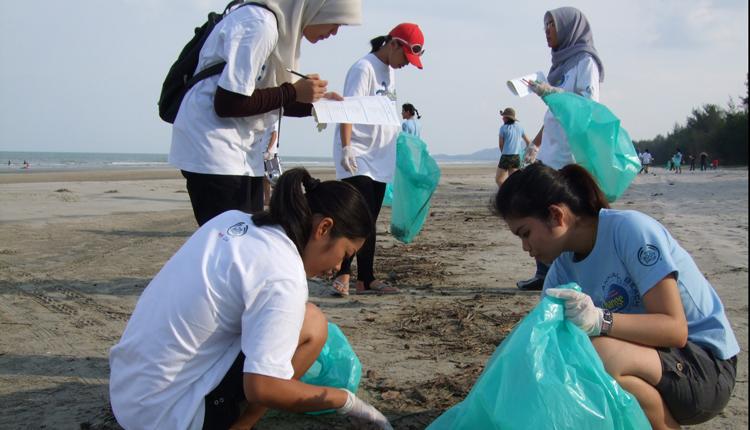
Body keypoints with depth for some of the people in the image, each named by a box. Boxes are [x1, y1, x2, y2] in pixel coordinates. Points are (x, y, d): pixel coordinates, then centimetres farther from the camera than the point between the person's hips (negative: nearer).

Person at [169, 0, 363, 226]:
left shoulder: (282, 26, 11)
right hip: (212, 150, -9)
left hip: (242, 152, 10)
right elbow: (227, 104, -21)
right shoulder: (259, 24, -18)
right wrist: (293, 93, -14)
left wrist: (311, 103, 6)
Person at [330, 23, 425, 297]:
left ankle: (365, 280, 13)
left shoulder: (391, 72, 14)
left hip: (379, 159, 8)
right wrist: (346, 147, -28)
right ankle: (343, 274, -2)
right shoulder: (364, 68, -11)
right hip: (357, 158, -8)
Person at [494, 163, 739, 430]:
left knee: (600, 355, -33)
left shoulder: (630, 229, -19)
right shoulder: (563, 268, 1)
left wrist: (601, 320, -38)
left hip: (707, 367, -7)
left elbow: (675, 329, -23)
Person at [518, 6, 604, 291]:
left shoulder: (585, 61, -3)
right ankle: (545, 275, 10)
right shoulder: (561, 62, 20)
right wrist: (536, 143, 21)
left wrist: (550, 92, -21)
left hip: (572, 153, -8)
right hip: (551, 151, 8)